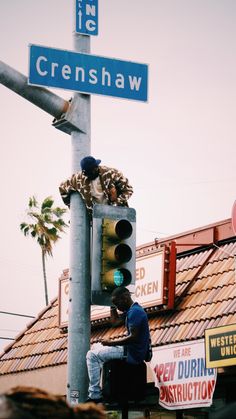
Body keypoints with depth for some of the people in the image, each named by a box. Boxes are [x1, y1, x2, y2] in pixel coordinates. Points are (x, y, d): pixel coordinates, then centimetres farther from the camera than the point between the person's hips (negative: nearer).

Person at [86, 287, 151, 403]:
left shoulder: (135, 312, -19)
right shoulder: (130, 310, 13)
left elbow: (133, 337, -27)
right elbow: (115, 321, 22)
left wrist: (111, 342, -20)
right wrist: (113, 306, 12)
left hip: (133, 354, -11)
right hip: (132, 351, 11)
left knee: (92, 355, -10)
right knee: (96, 347, 23)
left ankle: (95, 394, -14)